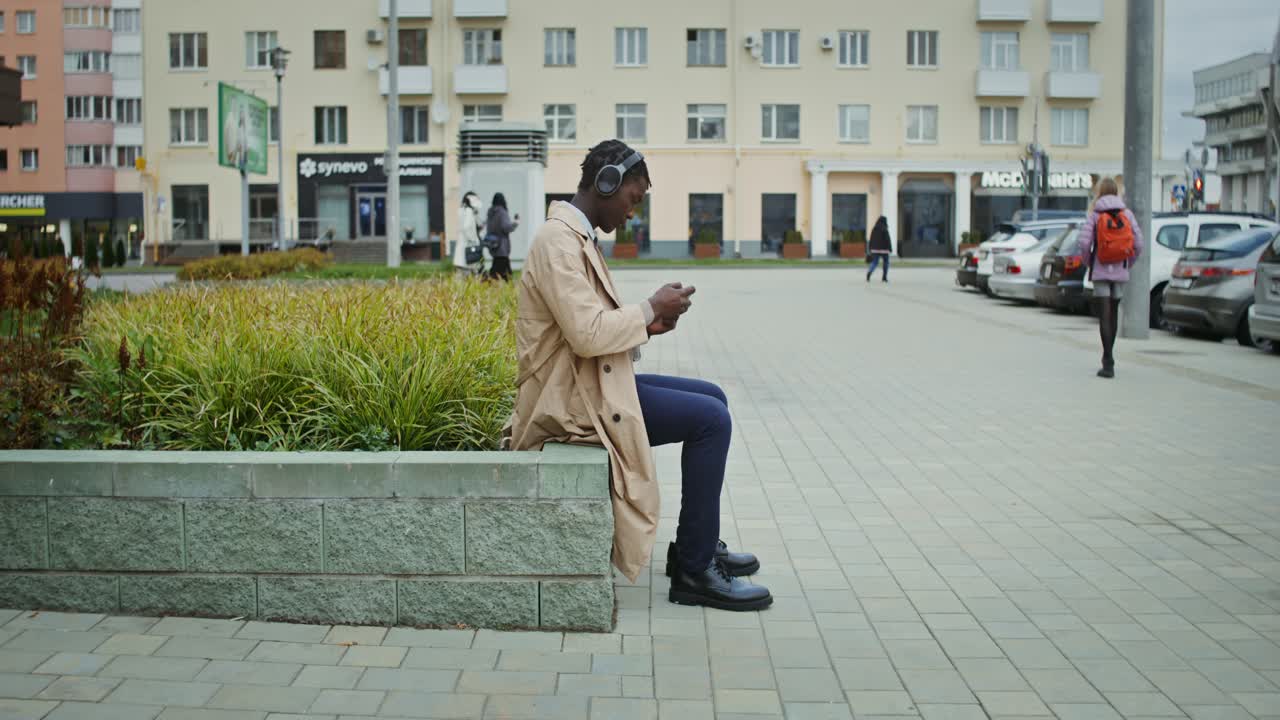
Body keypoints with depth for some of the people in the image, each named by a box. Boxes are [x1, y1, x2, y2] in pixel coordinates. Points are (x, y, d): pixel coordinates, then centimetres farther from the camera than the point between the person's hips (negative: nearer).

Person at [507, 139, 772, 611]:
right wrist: (650, 308, -13)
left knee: (713, 399, 15)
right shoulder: (559, 241, -18)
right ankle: (694, 570, -6)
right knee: (711, 419, -15)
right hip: (574, 397, -11)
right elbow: (586, 333, -28)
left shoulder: (576, 236, 14)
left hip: (589, 382, 11)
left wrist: (647, 323, 4)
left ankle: (698, 542, 21)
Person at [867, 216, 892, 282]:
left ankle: (869, 272, -25)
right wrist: (890, 249, -6)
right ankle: (884, 277, 12)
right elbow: (887, 240, -12)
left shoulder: (874, 229, 4)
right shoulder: (884, 230, -11)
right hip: (884, 249, -4)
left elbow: (871, 240, 8)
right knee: (886, 263, 14)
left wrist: (870, 249, 15)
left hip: (875, 249, 4)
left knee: (874, 263, 4)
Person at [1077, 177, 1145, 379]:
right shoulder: (1127, 213, 3)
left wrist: (1089, 262, 4)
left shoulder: (1094, 214, -4)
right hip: (1120, 271, 3)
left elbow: (1085, 243, -13)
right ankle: (1108, 359, 28)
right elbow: (1138, 244, -2)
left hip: (1101, 271, -3)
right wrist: (1128, 263, 12)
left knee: (1104, 316, -5)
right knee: (1113, 315, 16)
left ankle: (1109, 364, -15)